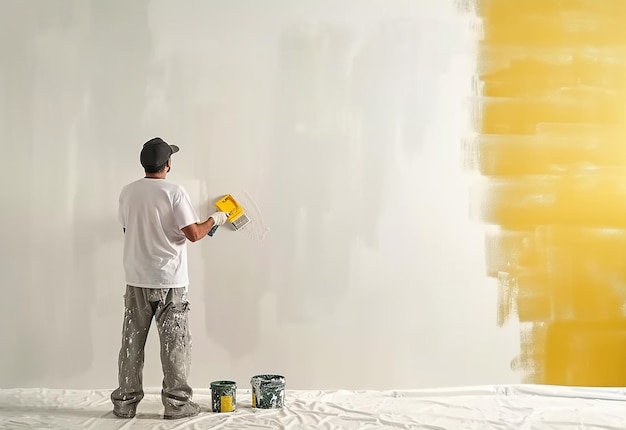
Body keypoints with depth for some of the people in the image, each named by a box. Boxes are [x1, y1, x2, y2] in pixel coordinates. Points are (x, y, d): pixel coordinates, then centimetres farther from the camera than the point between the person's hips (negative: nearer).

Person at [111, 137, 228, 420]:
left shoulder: (128, 192, 3)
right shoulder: (174, 192, -12)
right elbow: (193, 234, -14)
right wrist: (214, 220, 3)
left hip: (137, 280, 4)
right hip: (170, 281, -4)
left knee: (132, 342, 11)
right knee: (174, 343, 4)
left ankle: (125, 403, 16)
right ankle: (176, 403, 8)